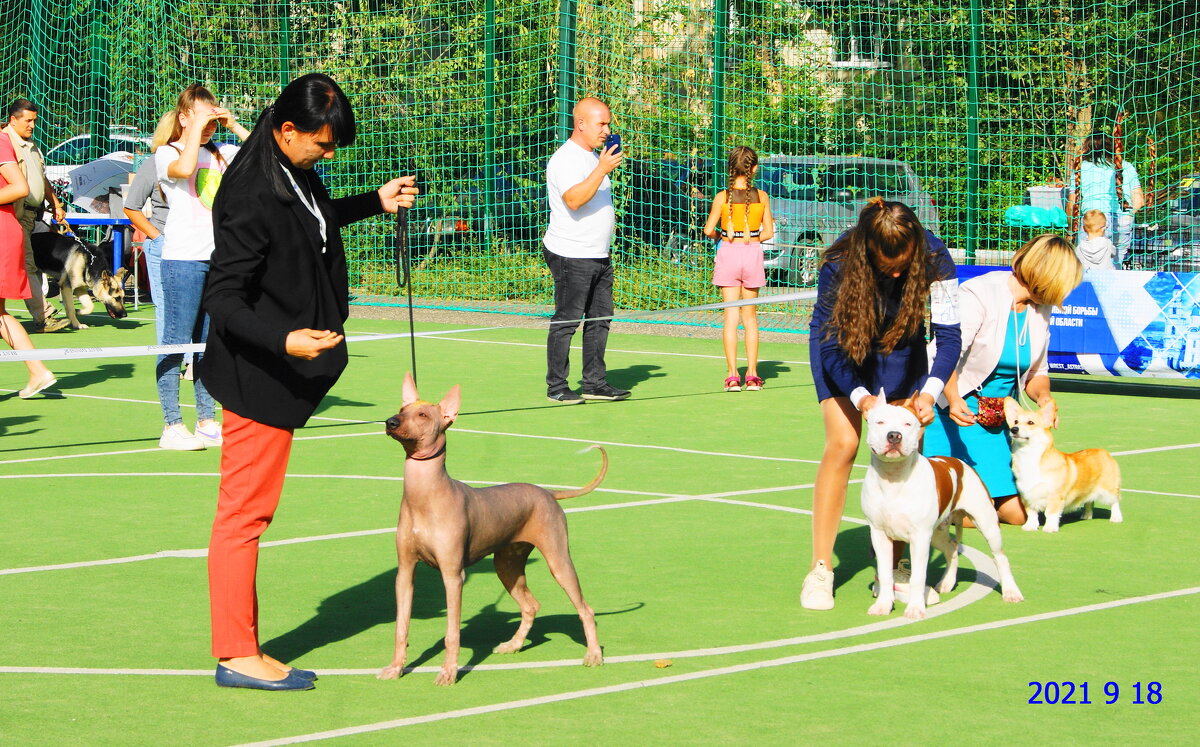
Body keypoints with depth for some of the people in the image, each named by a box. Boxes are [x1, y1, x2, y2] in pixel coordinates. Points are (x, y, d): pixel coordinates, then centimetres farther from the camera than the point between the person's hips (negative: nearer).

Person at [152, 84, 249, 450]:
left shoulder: (222, 154, 16)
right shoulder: (166, 154, -2)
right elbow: (184, 168, -24)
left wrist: (234, 126, 5)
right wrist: (196, 127, -15)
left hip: (220, 259, 6)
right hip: (183, 259, -6)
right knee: (176, 344, -6)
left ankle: (207, 422, 15)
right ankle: (172, 427, -5)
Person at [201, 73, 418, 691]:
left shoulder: (293, 173, 6)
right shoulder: (251, 198, -23)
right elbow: (224, 299, -24)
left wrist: (376, 202, 27)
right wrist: (284, 339, -36)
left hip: (281, 377, 10)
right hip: (259, 378, -10)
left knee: (249, 512, 13)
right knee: (244, 511, -2)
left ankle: (243, 650, 19)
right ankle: (236, 656, 5)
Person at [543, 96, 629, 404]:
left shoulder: (592, 156, 18)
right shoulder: (566, 159, -13)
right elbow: (573, 199, -29)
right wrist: (602, 169, -31)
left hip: (599, 257, 10)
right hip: (572, 256, -10)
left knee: (600, 318, 9)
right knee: (566, 321, -6)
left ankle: (595, 382, 15)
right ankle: (556, 387, -1)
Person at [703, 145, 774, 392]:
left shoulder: (722, 197, -7)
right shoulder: (761, 196, -4)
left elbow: (708, 230, -6)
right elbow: (768, 232, -1)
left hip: (728, 253, -1)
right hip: (753, 253, 1)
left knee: (731, 316, 2)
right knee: (750, 317, 11)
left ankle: (732, 375, -3)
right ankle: (752, 375, 9)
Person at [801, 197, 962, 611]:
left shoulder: (934, 258, -30)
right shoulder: (839, 262, -34)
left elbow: (949, 335, -23)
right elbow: (830, 344, -24)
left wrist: (930, 392, -37)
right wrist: (861, 398, -36)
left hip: (902, 347, 2)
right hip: (842, 347, -2)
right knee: (842, 444, -15)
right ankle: (820, 569, -12)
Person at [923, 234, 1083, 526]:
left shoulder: (1040, 310, 5)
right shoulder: (979, 294, -16)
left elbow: (1037, 372, 14)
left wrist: (1043, 395, -9)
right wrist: (954, 400, -39)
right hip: (960, 412, -7)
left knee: (1017, 513, -1)